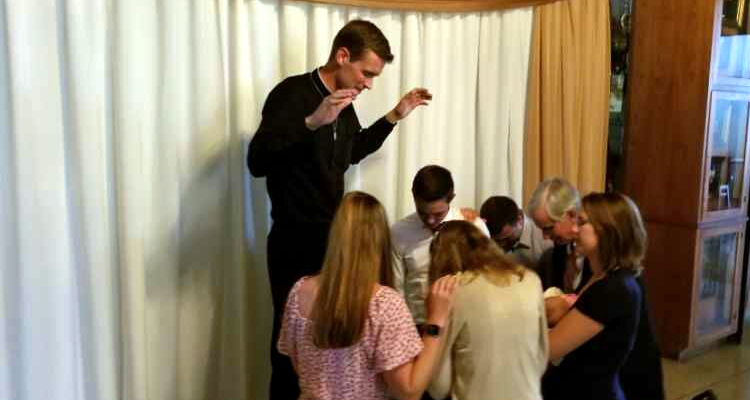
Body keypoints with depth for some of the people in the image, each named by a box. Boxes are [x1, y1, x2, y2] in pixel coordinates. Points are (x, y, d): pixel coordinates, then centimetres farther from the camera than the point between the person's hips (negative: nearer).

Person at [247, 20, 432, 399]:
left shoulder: (344, 103, 9)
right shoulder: (292, 93, -14)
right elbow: (257, 162, -26)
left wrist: (395, 116, 20)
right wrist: (312, 122, -37)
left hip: (334, 237, 7)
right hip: (296, 241, -7)